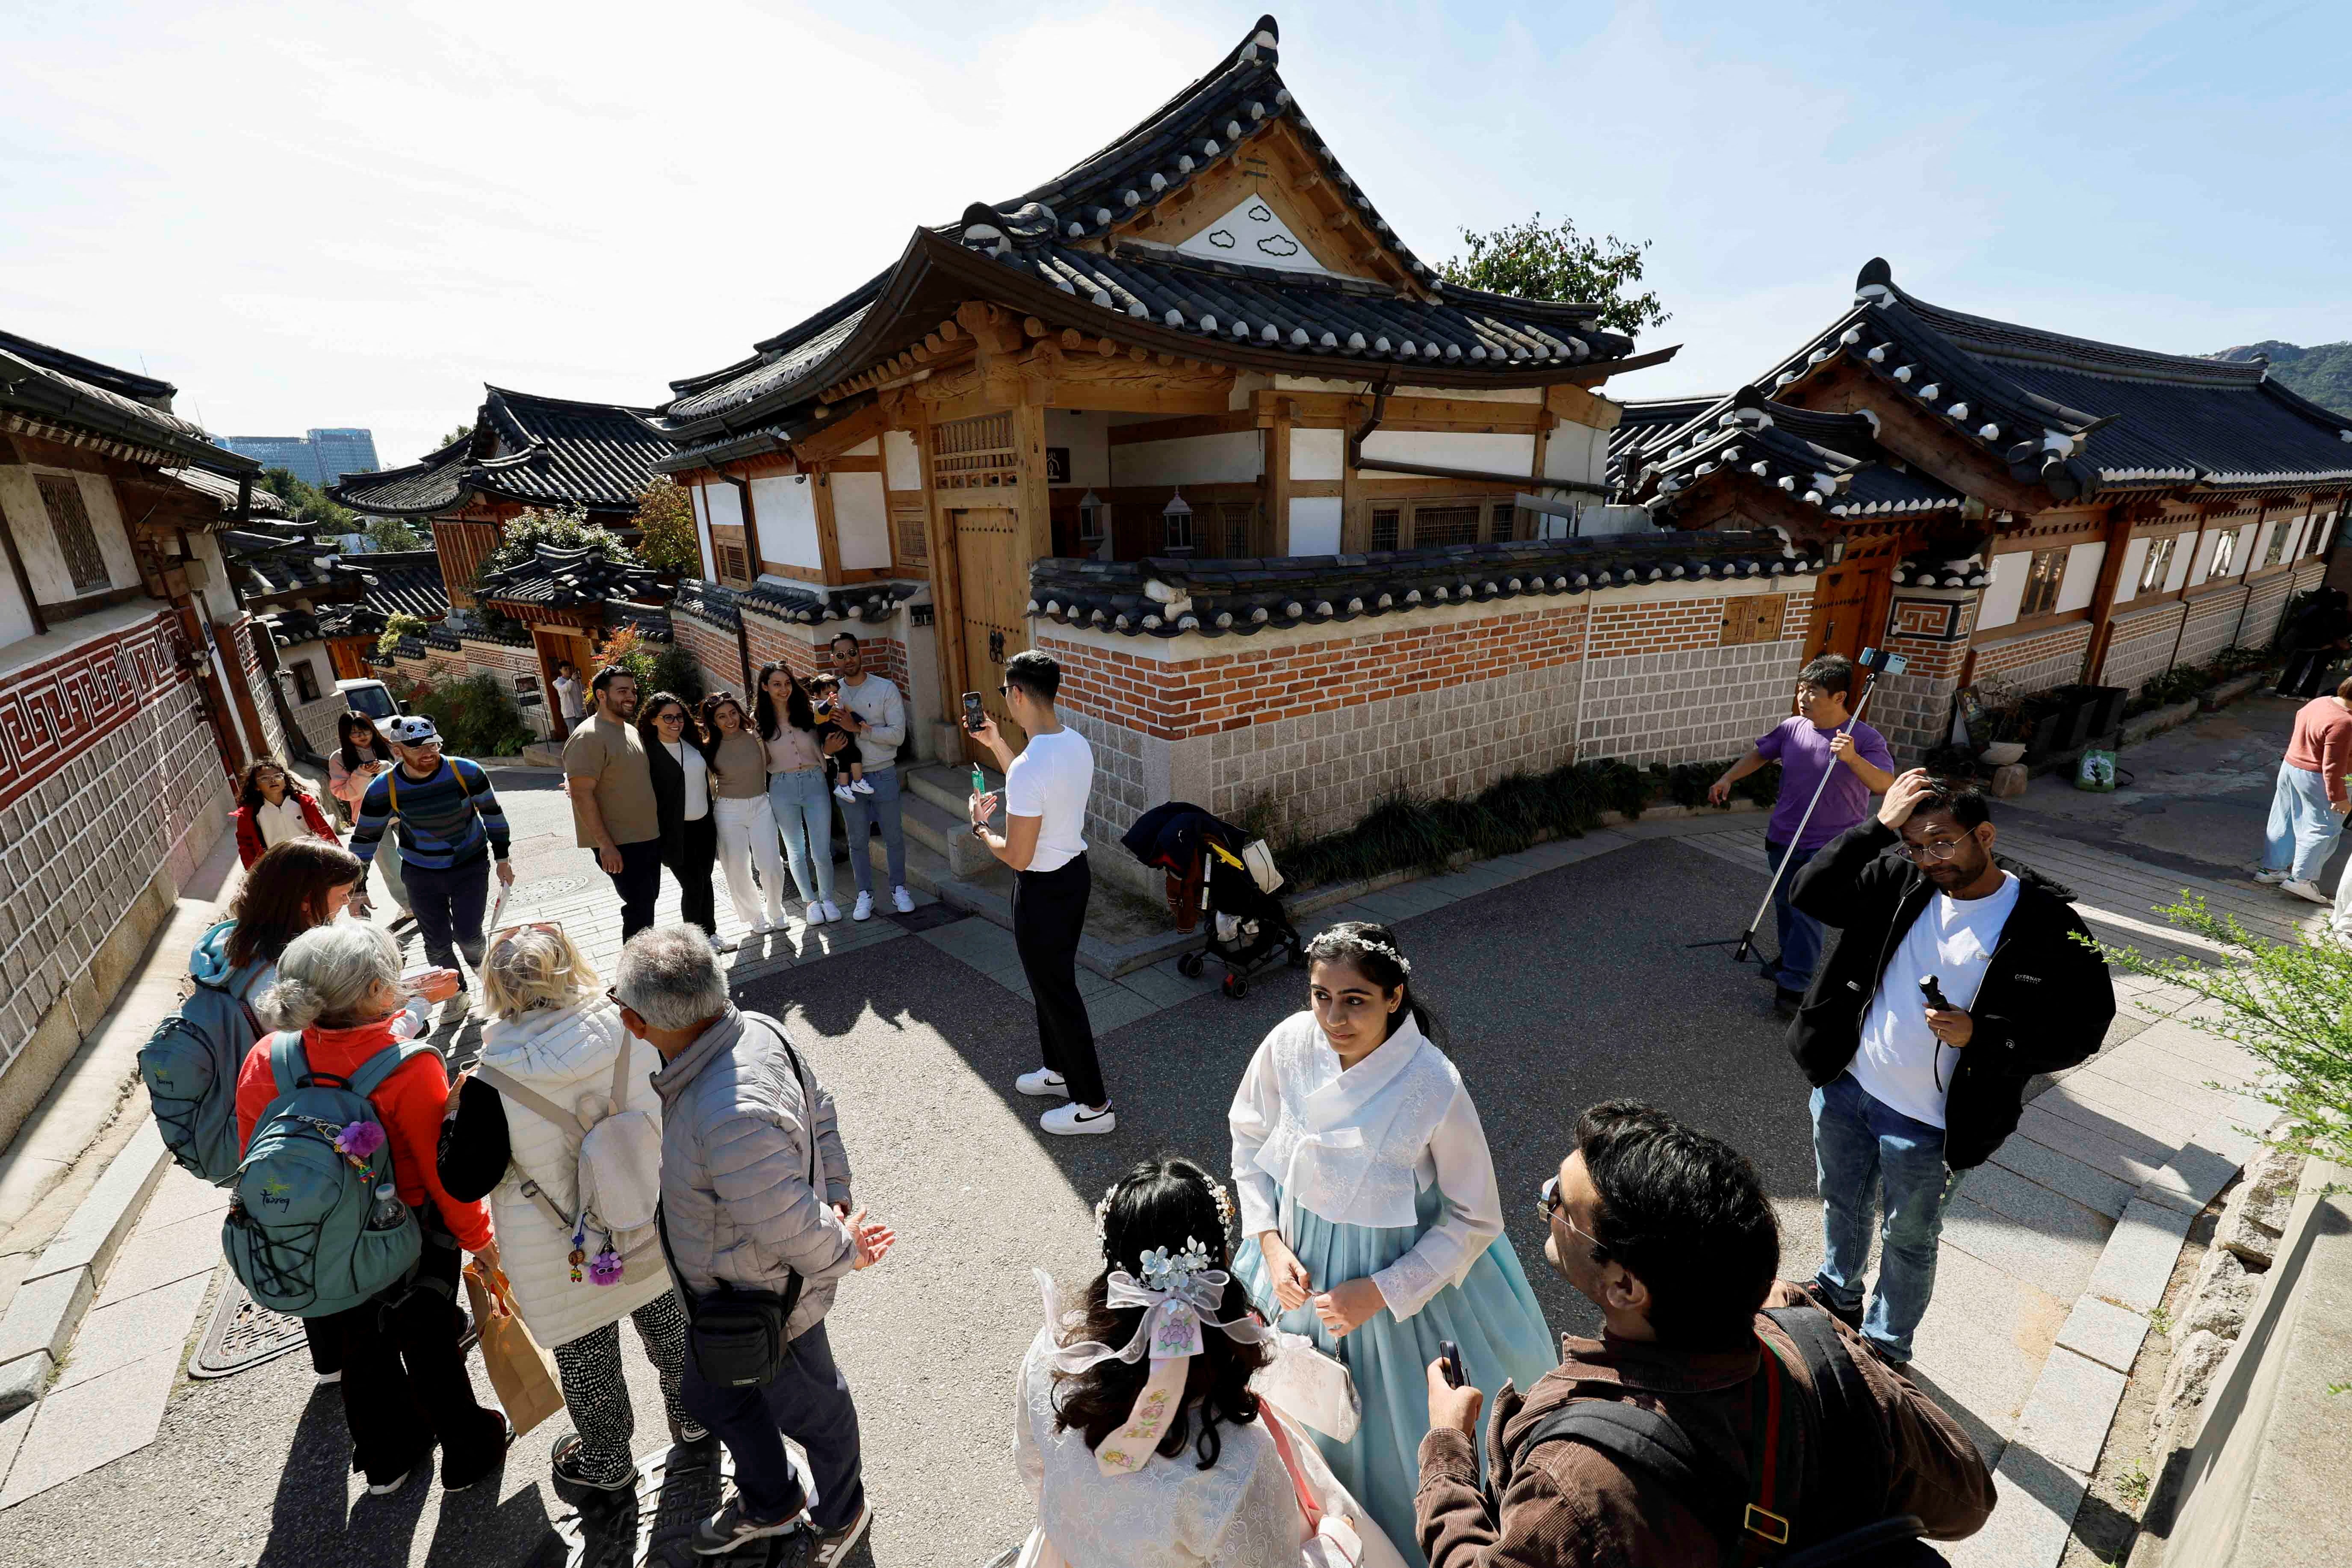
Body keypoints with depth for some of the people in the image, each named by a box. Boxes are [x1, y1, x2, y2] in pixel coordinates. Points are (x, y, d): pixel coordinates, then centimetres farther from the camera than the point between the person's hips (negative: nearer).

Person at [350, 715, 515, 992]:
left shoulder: (466, 772, -17)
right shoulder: (383, 789, -15)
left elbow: (493, 812, -2)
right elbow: (364, 839, -3)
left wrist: (502, 858, 1)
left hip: (471, 867, -1)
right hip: (421, 873, 1)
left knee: (467, 936, -3)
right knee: (437, 944, 6)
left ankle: (478, 962, 33)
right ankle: (455, 991, 31)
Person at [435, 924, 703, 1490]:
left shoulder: (491, 1087, -28)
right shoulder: (635, 1033, -21)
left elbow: (464, 1183, -14)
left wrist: (454, 1116, 0)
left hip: (568, 1264, -3)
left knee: (586, 1360, 25)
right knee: (668, 1324, 29)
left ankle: (607, 1461, 50)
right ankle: (691, 1416, 54)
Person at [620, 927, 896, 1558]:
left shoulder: (732, 1115, -45)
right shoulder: (755, 1029, -17)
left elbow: (790, 1228, -36)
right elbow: (819, 1112, -3)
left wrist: (843, 1250, -16)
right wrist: (837, 1197, 0)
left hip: (768, 1303, -8)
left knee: (811, 1410, 23)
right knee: (712, 1397, 32)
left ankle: (842, 1516, 55)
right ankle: (769, 1504, 61)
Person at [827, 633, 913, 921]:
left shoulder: (886, 689, -6)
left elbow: (898, 734, -14)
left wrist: (858, 728, -22)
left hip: (883, 775, -2)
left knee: (893, 836, 9)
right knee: (857, 840, 11)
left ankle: (899, 889, 25)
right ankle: (865, 894, 24)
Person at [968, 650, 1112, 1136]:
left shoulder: (1029, 766, -30)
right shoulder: (1077, 744, -1)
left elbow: (1017, 857, -25)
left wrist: (981, 828, -6)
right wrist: (995, 744, 18)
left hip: (1043, 890, -9)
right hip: (1075, 872, 9)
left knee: (1056, 992, 7)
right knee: (1054, 980, 25)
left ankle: (1094, 1105, 20)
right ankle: (1060, 1070, 44)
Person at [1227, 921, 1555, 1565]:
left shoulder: (1436, 1090, -31)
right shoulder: (1290, 1043, -21)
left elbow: (1475, 1221, -16)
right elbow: (1249, 1137, -2)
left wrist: (1379, 1293, -18)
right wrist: (1269, 1242, -10)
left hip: (1402, 1276, -4)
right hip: (1298, 1265, 4)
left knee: (1396, 1424, 20)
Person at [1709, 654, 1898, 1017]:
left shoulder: (1866, 739, -14)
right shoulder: (1791, 728, -2)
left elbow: (1885, 784, -25)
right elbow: (1759, 755, 14)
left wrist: (1853, 759, -41)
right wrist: (1727, 778, 1)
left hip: (1828, 845, -5)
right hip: (1783, 837, 5)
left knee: (1807, 911, -7)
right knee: (1784, 904, 19)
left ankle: (1792, 986, 2)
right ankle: (1790, 960, 41)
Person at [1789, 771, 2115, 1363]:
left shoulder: (2048, 925, -16)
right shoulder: (1903, 881, -7)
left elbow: (2079, 1033, -12)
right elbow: (1812, 893, -15)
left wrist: (1980, 1033, -27)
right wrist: (1879, 826, -20)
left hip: (1929, 1126, -4)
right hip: (1846, 1089, 4)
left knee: (1909, 1240, 19)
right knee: (1841, 1204, 26)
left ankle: (1886, 1346, 43)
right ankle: (1838, 1295, 53)